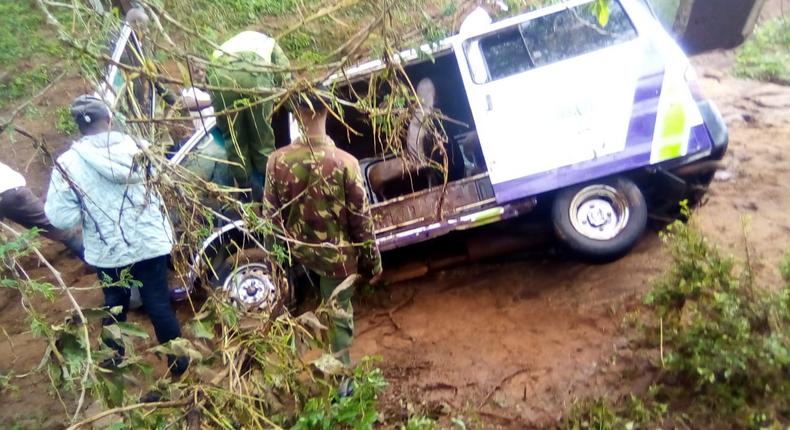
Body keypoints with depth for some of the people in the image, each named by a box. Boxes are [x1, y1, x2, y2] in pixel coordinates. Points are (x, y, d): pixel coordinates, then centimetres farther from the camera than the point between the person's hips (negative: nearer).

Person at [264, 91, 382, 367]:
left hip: (299, 254, 3)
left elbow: (271, 216, -5)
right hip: (337, 256, -2)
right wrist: (373, 261, 0)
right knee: (339, 317, 14)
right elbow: (361, 219, -14)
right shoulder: (345, 162, -22)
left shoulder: (277, 161, -15)